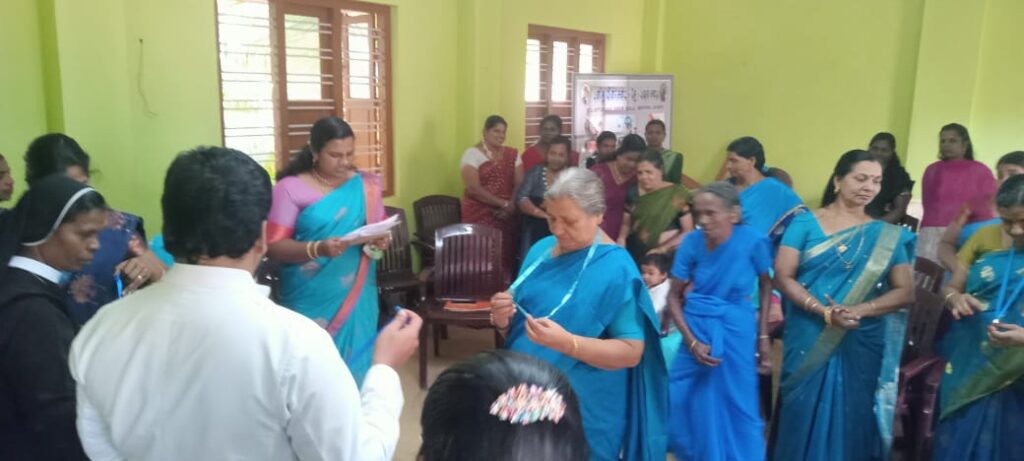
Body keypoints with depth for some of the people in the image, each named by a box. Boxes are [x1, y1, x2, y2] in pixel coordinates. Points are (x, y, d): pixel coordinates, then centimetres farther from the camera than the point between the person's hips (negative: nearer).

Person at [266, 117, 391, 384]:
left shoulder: (366, 186, 5)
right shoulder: (290, 188, -6)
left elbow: (381, 230, 12)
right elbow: (274, 247, -10)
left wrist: (381, 241, -12)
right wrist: (317, 249, -26)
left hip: (357, 298, 3)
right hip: (310, 301, -3)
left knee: (356, 362, 6)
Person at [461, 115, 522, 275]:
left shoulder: (512, 155, 13)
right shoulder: (472, 153, -2)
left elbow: (520, 184, 6)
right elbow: (474, 188, -11)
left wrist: (511, 206, -12)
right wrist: (503, 203, -13)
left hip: (507, 216, 4)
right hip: (480, 215, -4)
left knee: (506, 256, -2)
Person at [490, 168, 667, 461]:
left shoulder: (616, 269, -16)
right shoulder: (541, 250, 3)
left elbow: (631, 352, -17)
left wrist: (567, 343, -29)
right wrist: (502, 320, -11)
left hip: (582, 411, -6)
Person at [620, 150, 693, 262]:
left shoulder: (677, 194, -7)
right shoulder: (633, 193, 5)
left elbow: (688, 230, -5)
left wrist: (663, 249, -13)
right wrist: (621, 238, -5)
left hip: (663, 258, -3)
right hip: (634, 255, 3)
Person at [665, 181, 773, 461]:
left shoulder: (753, 241, -16)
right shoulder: (692, 243, -12)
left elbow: (766, 284, 2)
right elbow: (674, 296, -4)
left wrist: (763, 336, 2)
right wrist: (692, 342, -12)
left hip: (737, 332, -1)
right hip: (697, 329, 2)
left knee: (736, 409, 10)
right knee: (688, 406, 9)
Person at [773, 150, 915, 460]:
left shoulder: (887, 236, 5)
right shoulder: (805, 223, -1)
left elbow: (905, 291, 1)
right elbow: (782, 276, -7)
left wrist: (859, 310, -15)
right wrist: (824, 312, -19)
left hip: (861, 345, 2)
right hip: (808, 341, -1)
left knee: (850, 423, 8)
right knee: (803, 418, 6)